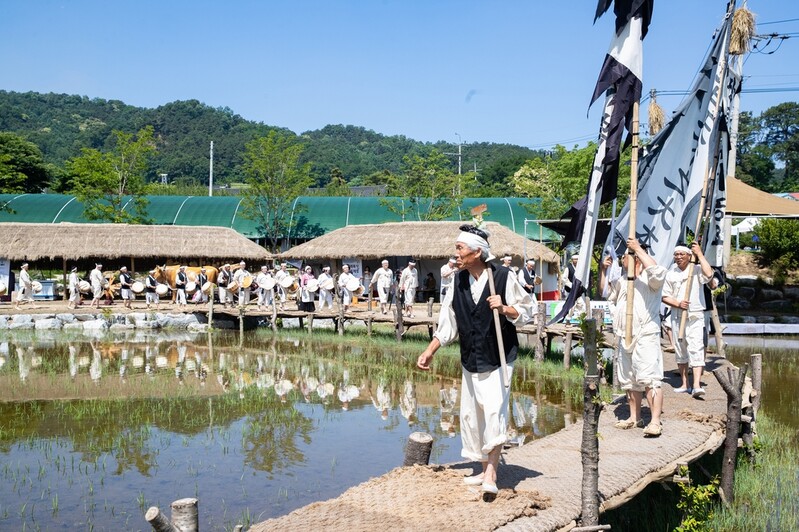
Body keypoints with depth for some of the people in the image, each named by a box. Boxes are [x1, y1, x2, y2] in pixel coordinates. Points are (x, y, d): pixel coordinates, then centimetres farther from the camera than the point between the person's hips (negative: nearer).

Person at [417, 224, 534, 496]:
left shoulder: (503, 277, -12)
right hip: (470, 361, 6)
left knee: (494, 411, -17)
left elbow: (526, 312, -5)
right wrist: (429, 351, 1)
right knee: (471, 414, 10)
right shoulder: (458, 281, 3)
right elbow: (447, 323, 8)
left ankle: (491, 473, -12)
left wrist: (504, 308, -23)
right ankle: (485, 470, 23)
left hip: (498, 359, -6)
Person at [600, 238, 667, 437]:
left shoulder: (648, 278, -7)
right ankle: (635, 418, 25)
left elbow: (658, 272, -30)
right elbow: (605, 292, 31)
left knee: (649, 379, -15)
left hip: (645, 336, -9)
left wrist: (638, 248, -23)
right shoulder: (623, 280, 20)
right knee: (629, 381, 15)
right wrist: (604, 270, 15)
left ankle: (655, 422, -16)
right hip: (625, 337, 9)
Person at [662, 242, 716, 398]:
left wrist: (699, 254, -17)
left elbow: (709, 274, -24)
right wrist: (678, 303, -11)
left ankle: (696, 385, -21)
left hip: (695, 316, -4)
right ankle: (685, 384, 20)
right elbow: (665, 297, 8)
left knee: (696, 349, -14)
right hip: (677, 316, 4)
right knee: (680, 350, 9)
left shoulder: (696, 270, -1)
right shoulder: (671, 274, 8)